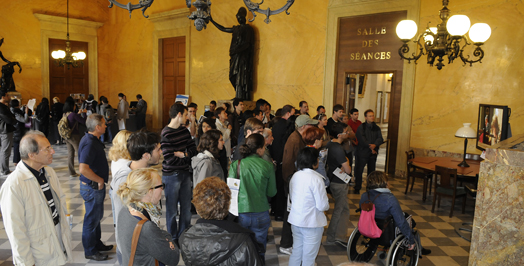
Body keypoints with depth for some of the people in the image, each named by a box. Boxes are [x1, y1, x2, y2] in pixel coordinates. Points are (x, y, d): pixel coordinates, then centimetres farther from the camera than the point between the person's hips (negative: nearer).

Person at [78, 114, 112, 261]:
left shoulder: (93, 140, 7)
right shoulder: (89, 144, -25)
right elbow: (83, 169, -33)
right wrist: (100, 180, -22)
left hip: (97, 186, 10)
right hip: (92, 187, -10)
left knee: (97, 216, 21)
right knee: (92, 219, 4)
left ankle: (97, 244, 37)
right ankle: (90, 251, 19)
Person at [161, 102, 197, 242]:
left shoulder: (185, 130, 7)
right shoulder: (166, 134, -16)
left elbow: (193, 150, 4)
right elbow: (170, 159, -21)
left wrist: (181, 154, -14)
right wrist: (186, 156, -8)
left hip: (185, 173, 7)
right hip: (171, 176, -7)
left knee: (186, 207, 15)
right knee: (172, 210, 7)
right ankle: (173, 239, 23)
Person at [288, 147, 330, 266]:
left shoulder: (295, 176, 1)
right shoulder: (316, 179, -20)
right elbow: (323, 206, -19)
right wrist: (327, 205, 2)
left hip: (295, 221, 6)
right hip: (312, 223, -6)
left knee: (296, 253, 21)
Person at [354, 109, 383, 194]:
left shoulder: (377, 128, 12)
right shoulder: (361, 127, -1)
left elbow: (380, 139, 1)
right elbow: (362, 139, -11)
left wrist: (375, 144, -18)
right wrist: (370, 147, -15)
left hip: (373, 152, 4)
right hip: (363, 152, -4)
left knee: (371, 171, 10)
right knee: (359, 170, -4)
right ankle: (357, 188, 6)